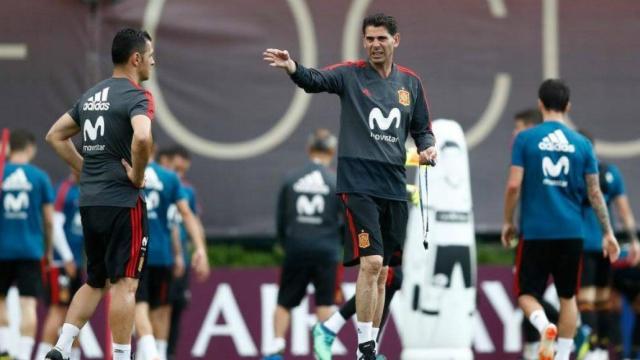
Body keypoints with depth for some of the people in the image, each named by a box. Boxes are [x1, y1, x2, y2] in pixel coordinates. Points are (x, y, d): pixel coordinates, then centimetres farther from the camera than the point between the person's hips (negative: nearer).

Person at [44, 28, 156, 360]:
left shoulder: (91, 95, 13)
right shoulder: (136, 96, -12)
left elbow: (55, 136, 21)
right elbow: (142, 138, -32)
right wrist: (138, 174, -16)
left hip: (89, 201, 8)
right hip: (123, 201, -8)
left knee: (95, 281, 17)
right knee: (124, 282, -3)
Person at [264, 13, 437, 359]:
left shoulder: (410, 82, 11)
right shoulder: (350, 74, -2)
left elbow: (422, 129, 19)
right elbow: (315, 80, -21)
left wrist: (428, 148, -3)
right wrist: (292, 68, -43)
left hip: (394, 187, 5)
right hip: (358, 184, -5)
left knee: (381, 272, 10)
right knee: (371, 261, -17)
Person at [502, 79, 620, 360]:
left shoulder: (526, 139, -3)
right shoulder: (581, 144, 4)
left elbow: (514, 185, -8)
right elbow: (595, 193, 5)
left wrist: (508, 222, 5)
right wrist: (608, 233, 12)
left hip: (535, 231, -2)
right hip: (571, 232, 2)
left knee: (527, 293, 7)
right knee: (568, 296, 15)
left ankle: (544, 325, -23)